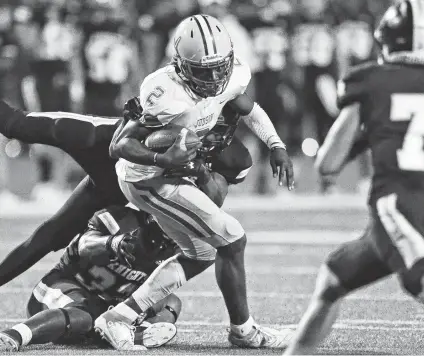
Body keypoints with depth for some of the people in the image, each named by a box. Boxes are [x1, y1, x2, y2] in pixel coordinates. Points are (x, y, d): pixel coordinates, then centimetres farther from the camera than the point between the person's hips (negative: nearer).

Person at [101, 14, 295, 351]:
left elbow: (247, 107, 13)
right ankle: (243, 330, 8)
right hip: (149, 181, -9)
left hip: (169, 172, 9)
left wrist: (276, 146, 2)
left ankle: (118, 318, 19)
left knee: (199, 255, 20)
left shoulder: (231, 77, -11)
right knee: (232, 240, -9)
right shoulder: (168, 96, -34)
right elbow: (120, 145, -29)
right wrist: (162, 160, -44)